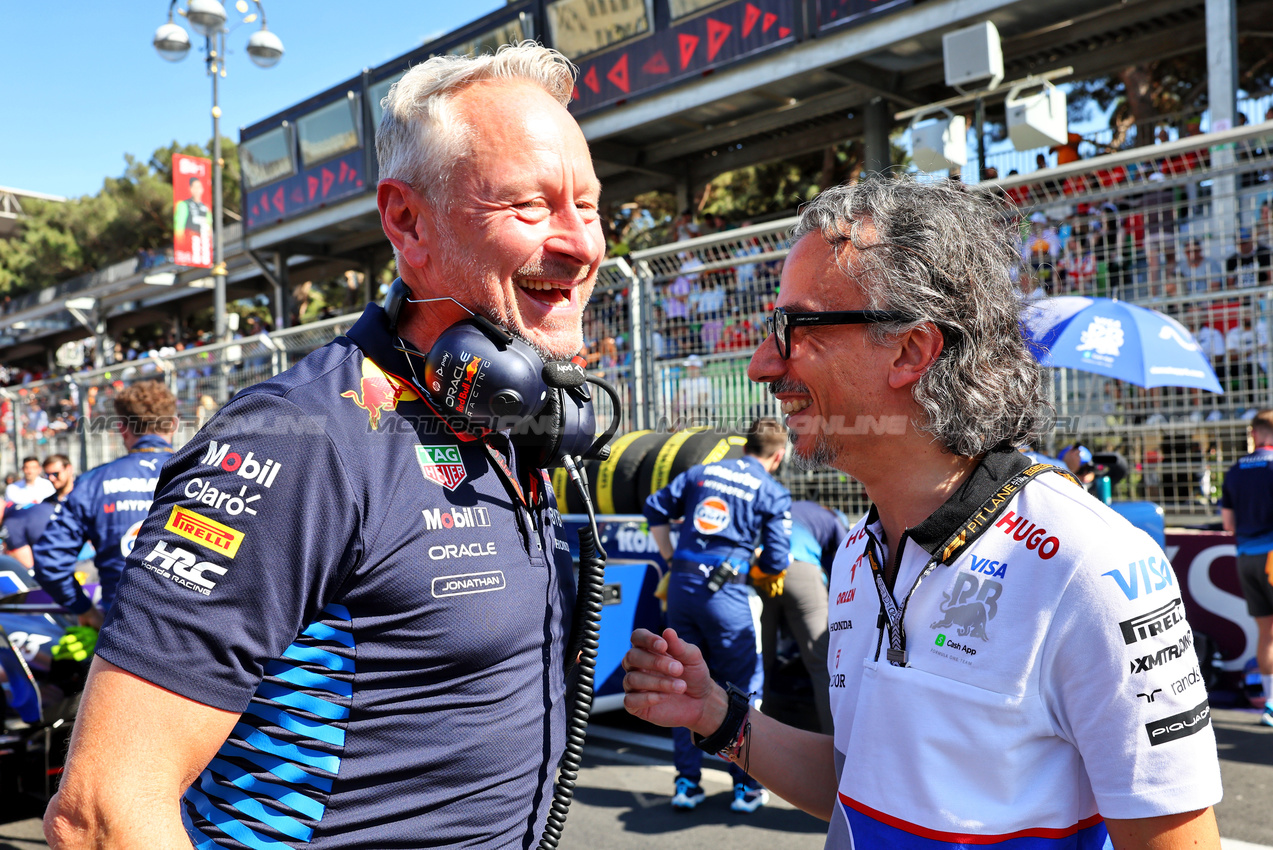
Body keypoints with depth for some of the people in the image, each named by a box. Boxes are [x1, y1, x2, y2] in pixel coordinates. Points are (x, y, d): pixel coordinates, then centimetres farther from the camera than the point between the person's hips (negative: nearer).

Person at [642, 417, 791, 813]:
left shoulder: (702, 472, 13)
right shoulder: (773, 493, 1)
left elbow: (655, 509, 15)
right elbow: (775, 561, -3)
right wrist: (764, 576, 19)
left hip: (682, 584, 4)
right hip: (726, 592, -4)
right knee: (743, 688, 10)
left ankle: (687, 782, 21)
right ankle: (746, 786, 17)